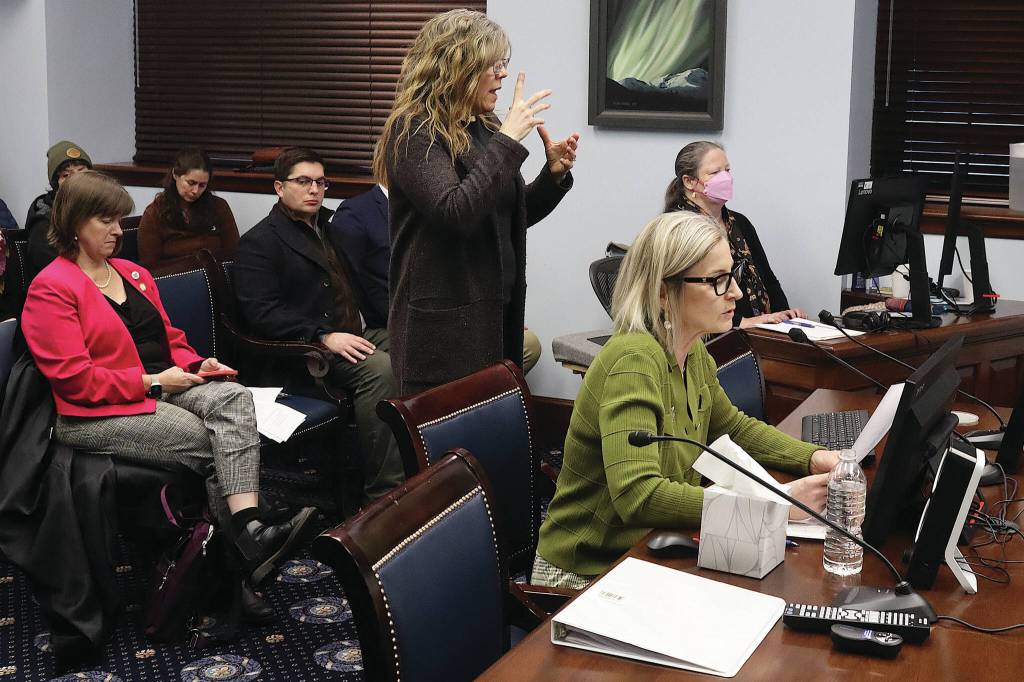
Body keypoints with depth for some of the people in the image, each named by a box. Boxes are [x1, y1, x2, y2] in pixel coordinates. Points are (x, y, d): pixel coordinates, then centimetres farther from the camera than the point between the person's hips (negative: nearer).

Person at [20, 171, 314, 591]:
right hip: (99, 413, -7)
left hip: (161, 389, 7)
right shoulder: (51, 288, -6)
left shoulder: (134, 274, 19)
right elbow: (73, 378, -14)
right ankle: (244, 552, -19)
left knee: (234, 399, -25)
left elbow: (169, 340, 25)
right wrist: (152, 382, -14)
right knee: (210, 442, -26)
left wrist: (196, 365, 2)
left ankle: (249, 534, -41)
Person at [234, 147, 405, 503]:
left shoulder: (332, 225, 24)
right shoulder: (259, 243, 1)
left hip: (357, 334, 7)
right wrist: (324, 336, -20)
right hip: (306, 351, -7)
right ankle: (383, 493, -30)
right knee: (380, 369, -32)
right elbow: (261, 312, -12)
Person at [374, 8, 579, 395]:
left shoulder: (485, 129, 13)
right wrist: (508, 141, -20)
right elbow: (456, 213, -25)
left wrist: (554, 174, 4)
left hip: (494, 315, 8)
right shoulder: (413, 132, -11)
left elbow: (509, 217, 21)